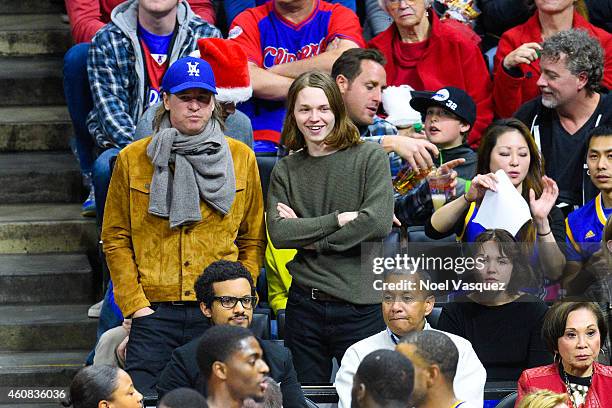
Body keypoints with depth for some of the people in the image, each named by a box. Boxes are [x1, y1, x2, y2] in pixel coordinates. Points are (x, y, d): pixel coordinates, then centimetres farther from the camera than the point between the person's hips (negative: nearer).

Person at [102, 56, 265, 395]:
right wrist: (134, 303, -3)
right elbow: (115, 238, 6)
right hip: (154, 311, -1)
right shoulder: (133, 159, 6)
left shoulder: (241, 158, 9)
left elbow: (253, 238, 11)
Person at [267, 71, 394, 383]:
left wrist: (312, 239, -6)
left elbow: (379, 222, -13)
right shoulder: (285, 170, 9)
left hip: (360, 305, -3)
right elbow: (278, 234, -4)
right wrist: (339, 219, -12)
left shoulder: (370, 157, -1)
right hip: (304, 306, 3)